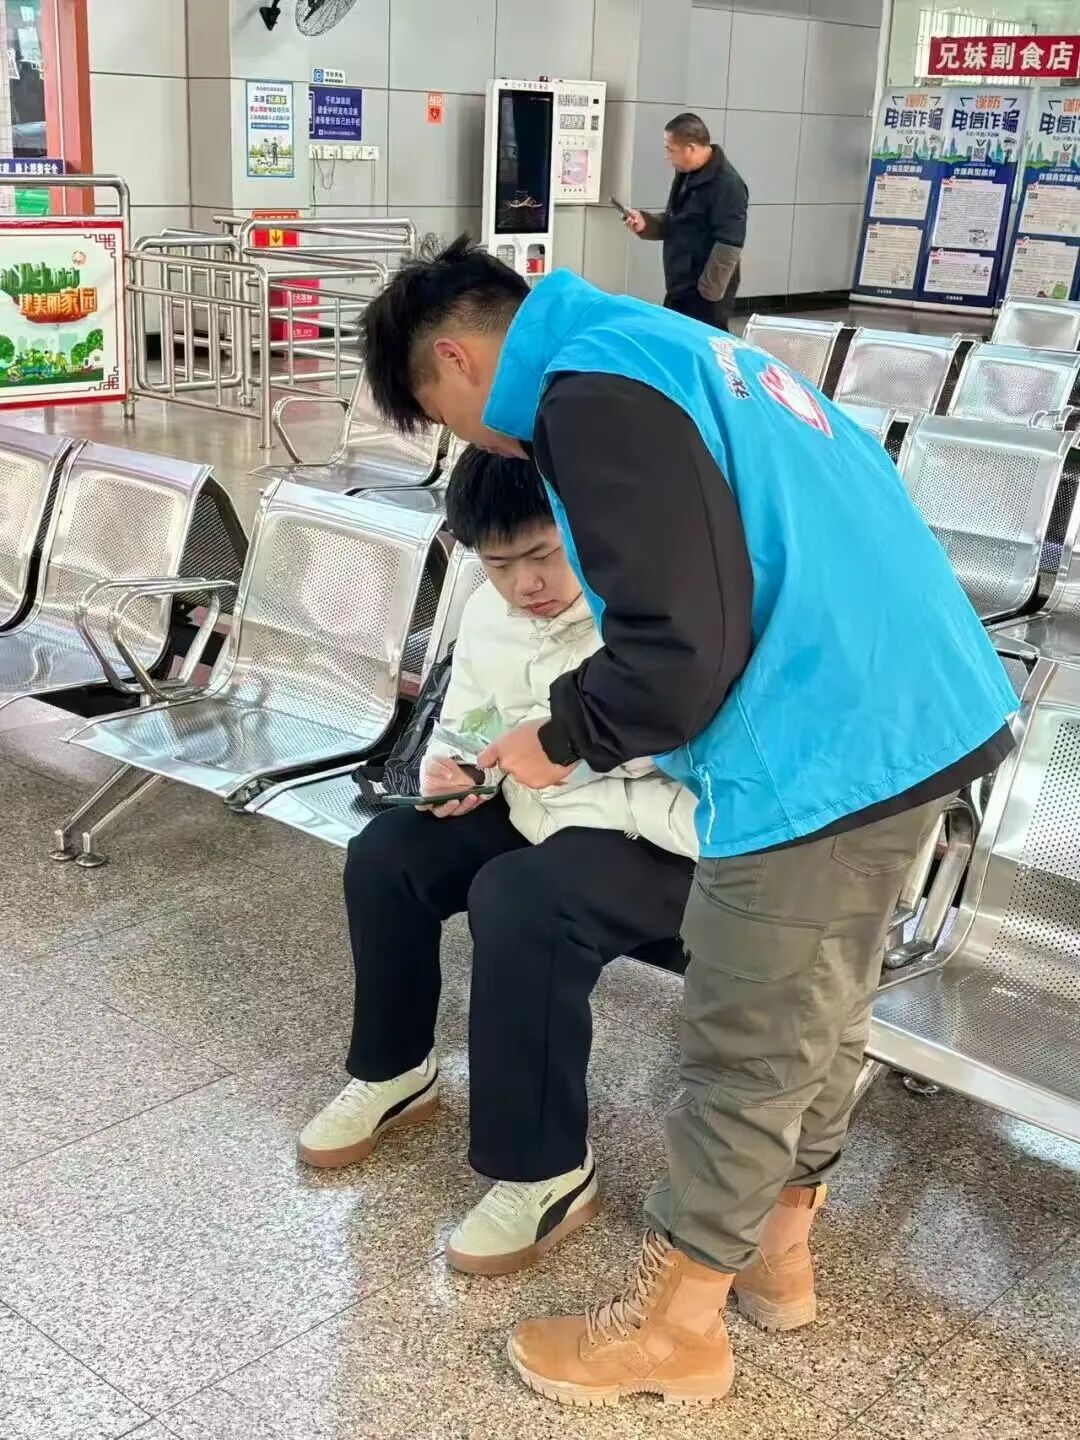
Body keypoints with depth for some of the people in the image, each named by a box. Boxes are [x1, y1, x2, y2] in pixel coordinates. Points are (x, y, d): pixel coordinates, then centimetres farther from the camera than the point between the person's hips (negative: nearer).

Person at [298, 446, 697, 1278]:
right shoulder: (489, 616, -1)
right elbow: (458, 728, 15)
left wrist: (569, 792, -27)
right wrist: (448, 770, -8)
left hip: (659, 844, -8)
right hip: (538, 815, 8)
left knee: (518, 900, -32)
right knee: (386, 852, -4)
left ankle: (547, 1177, -16)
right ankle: (394, 1074, 17)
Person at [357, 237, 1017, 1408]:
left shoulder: (592, 392, -15)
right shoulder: (659, 345, 17)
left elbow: (678, 653, -22)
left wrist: (562, 740, -3)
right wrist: (586, 717, 20)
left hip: (819, 755, -10)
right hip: (912, 717, 10)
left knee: (745, 1058, 7)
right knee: (820, 1019, 23)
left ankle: (672, 1324, 27)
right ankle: (776, 1248, 43)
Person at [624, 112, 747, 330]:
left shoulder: (728, 185, -19)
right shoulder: (685, 175, 10)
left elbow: (729, 246, -22)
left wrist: (709, 294, -21)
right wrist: (646, 223, 0)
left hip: (705, 295, -9)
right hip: (679, 290, 9)